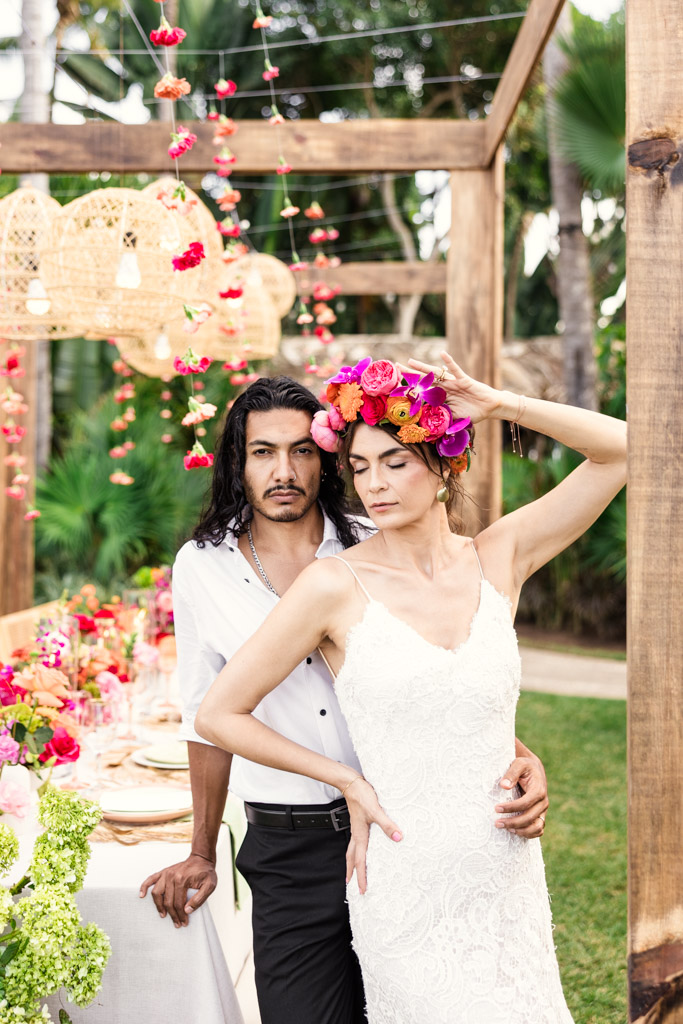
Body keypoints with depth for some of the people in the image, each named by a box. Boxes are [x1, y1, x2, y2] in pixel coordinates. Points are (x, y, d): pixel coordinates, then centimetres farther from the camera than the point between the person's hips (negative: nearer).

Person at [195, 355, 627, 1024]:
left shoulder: (497, 559, 2)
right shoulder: (336, 585, -8)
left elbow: (619, 448, 0)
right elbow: (218, 715, -4)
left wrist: (500, 406, -8)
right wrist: (350, 781, -4)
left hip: (508, 875, 4)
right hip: (406, 881, -3)